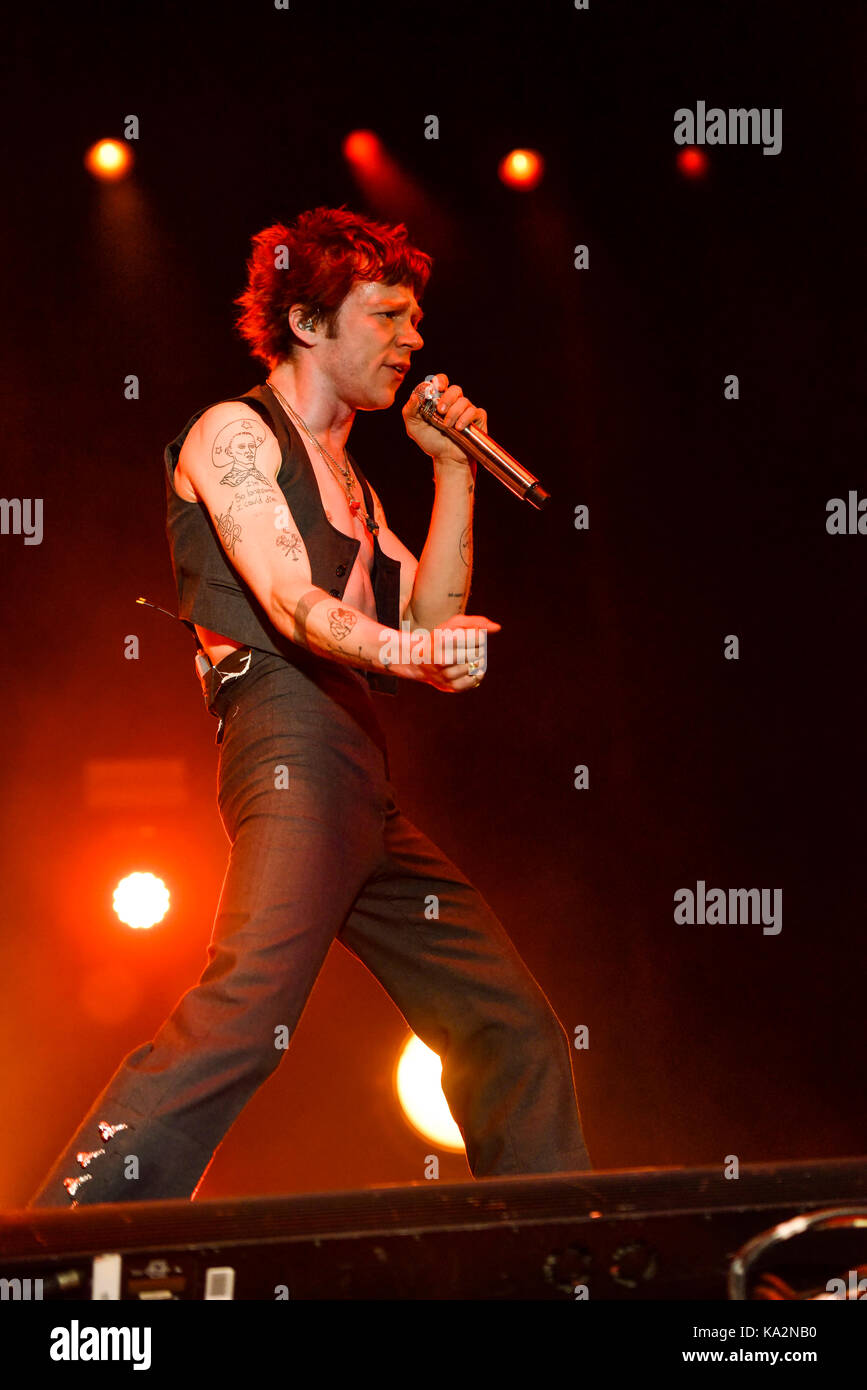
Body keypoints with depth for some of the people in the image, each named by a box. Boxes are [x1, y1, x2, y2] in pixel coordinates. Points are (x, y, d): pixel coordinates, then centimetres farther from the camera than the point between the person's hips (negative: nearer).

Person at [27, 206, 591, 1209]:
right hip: (293, 750, -9)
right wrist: (410, 652, -32)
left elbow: (429, 617, 21)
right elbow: (293, 605, -12)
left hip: (367, 788, 9)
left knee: (514, 1032, 8)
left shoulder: (344, 478, 29)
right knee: (246, 1011, -29)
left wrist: (454, 466, 19)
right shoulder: (234, 432, 4)